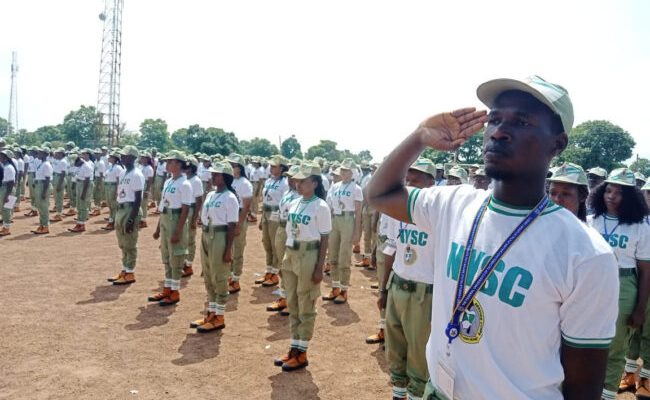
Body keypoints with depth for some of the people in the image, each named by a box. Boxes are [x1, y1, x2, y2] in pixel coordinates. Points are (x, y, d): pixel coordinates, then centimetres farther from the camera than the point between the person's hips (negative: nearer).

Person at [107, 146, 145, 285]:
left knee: (130, 245, -1)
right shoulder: (122, 172, 13)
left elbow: (138, 199, -18)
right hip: (120, 210, 10)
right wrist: (116, 216, 20)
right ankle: (124, 271, 26)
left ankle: (130, 274, 8)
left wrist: (132, 218, -21)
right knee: (123, 245, 16)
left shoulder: (136, 175, -15)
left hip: (130, 211, -10)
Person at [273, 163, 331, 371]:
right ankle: (294, 348, 27)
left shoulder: (320, 207, -12)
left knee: (306, 307, 5)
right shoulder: (294, 203, 7)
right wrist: (285, 259, 14)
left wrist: (319, 268, -14)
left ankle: (301, 353, 16)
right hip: (290, 255, 7)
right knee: (293, 305, 15)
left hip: (308, 257, -7)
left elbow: (324, 240, -11)